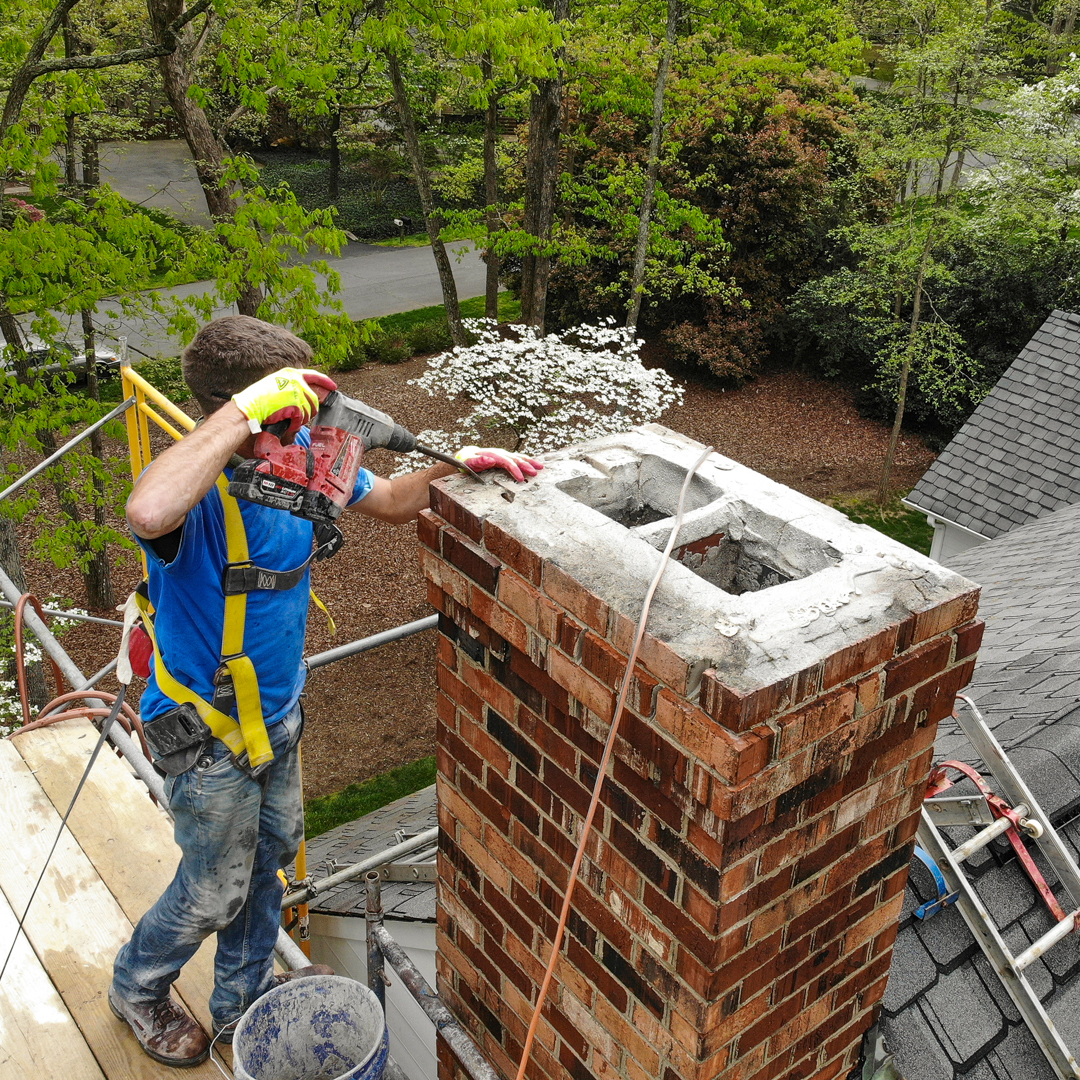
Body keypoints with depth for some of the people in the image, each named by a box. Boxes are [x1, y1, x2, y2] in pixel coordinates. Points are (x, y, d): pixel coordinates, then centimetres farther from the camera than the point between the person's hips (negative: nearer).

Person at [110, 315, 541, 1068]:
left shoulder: (305, 457, -11)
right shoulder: (194, 489, -32)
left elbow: (391, 502, 6)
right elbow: (147, 514, -58)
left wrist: (457, 464, -10)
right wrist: (243, 411, -53)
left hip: (276, 714, 7)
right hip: (208, 731, -7)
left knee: (268, 860, 25)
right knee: (215, 889, 15)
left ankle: (242, 1000, 51)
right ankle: (138, 986, 47)